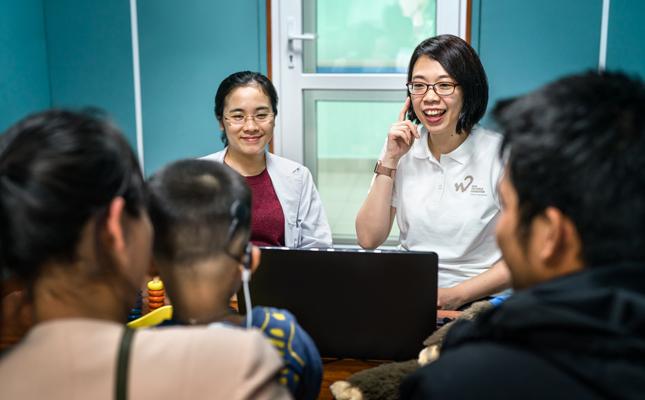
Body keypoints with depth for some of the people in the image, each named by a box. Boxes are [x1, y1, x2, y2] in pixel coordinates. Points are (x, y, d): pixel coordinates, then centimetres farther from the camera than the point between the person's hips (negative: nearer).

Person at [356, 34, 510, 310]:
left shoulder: (500, 154, -7)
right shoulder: (401, 148, 5)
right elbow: (368, 239, 0)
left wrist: (455, 295, -17)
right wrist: (390, 160, -7)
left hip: (478, 300, -3)